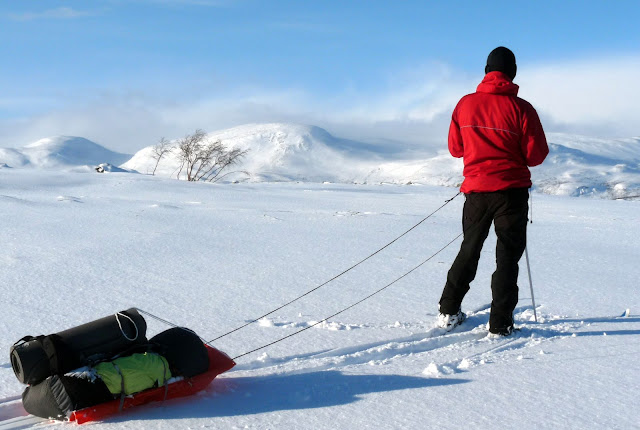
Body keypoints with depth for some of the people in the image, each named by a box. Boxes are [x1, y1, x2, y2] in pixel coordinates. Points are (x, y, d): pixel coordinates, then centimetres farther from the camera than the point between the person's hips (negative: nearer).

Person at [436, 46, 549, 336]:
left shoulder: (465, 104, 0)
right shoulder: (521, 109, -11)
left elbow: (455, 149, 9)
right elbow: (536, 155, -8)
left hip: (475, 190, 4)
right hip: (512, 191, -3)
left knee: (469, 250, 19)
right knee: (507, 256, 6)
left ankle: (448, 312, 22)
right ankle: (500, 324, 5)